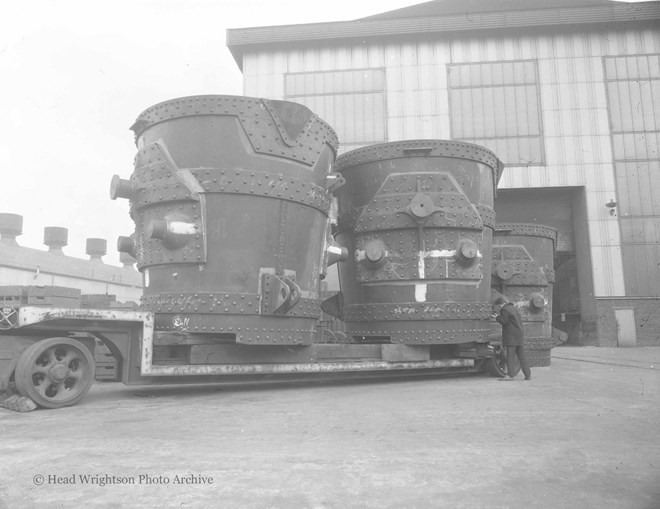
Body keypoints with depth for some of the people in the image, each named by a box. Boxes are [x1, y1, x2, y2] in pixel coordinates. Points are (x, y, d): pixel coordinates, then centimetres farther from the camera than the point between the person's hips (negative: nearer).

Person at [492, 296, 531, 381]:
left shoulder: (505, 310, -9)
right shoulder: (513, 308, 19)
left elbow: (503, 321, -13)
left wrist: (497, 316, 3)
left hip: (511, 337, -8)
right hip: (520, 336, 8)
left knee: (510, 356, -7)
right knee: (522, 356, 11)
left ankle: (509, 375, -9)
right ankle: (528, 375, 13)